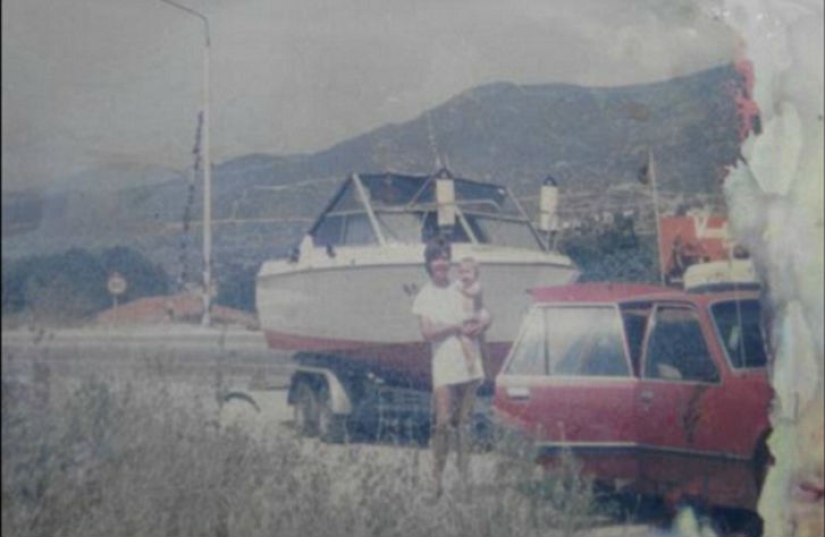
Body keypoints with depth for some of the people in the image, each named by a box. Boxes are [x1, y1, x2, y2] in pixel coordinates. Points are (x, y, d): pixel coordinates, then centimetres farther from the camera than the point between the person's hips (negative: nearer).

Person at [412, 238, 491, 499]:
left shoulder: (461, 290, 12)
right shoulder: (424, 296, 1)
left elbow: (487, 318, 15)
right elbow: (427, 332, -10)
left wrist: (479, 326, -6)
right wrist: (457, 327, -12)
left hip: (469, 366, 4)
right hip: (444, 369, -4)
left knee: (465, 423, 9)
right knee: (442, 423, -11)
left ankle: (465, 475, 16)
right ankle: (437, 478, -3)